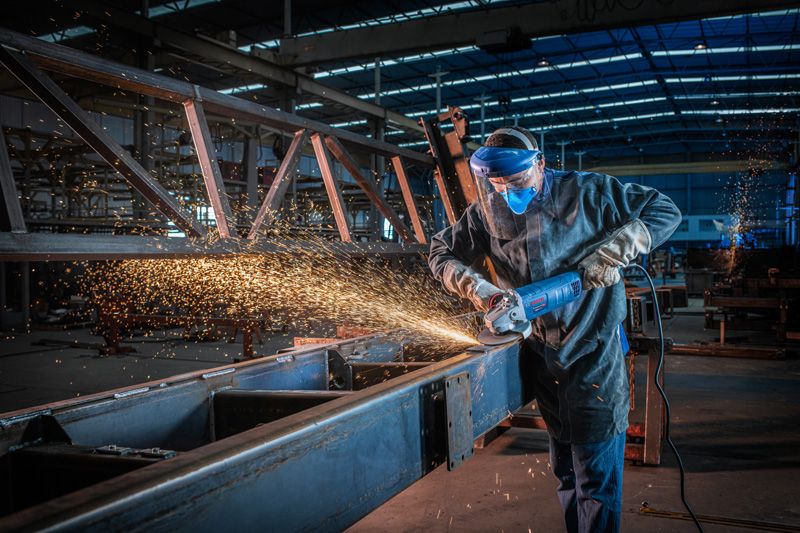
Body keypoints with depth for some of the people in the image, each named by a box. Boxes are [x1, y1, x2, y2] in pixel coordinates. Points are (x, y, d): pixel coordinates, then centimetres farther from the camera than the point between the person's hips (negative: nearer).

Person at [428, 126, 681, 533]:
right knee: (565, 473, 18)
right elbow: (441, 253, 7)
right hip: (543, 358, 4)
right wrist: (475, 287, -12)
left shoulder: (586, 192, -9)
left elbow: (666, 212, -4)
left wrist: (611, 254, -17)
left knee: (596, 481, 0)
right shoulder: (487, 211, 0)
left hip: (594, 356, -4)